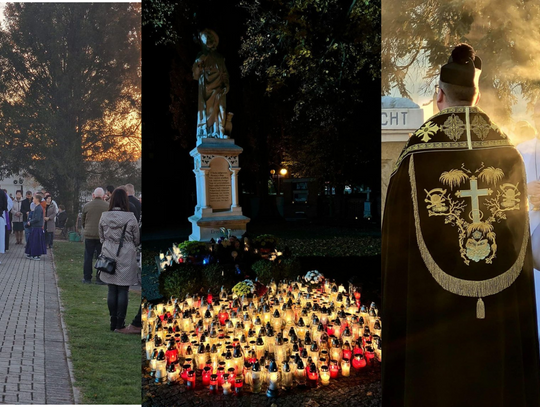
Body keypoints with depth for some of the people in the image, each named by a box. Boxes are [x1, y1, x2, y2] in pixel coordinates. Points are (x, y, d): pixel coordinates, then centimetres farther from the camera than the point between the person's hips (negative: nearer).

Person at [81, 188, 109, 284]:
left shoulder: (86, 206, 0)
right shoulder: (107, 206, -6)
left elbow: (83, 221, 12)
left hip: (89, 235, 1)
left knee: (88, 257, 10)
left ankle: (87, 278, 13)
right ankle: (100, 279, 7)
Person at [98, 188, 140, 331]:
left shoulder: (104, 217, -1)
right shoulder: (130, 217, -10)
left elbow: (101, 237, 10)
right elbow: (137, 239, 0)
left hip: (109, 255, 3)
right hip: (126, 256, -3)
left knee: (112, 290, 10)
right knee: (123, 290, 3)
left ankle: (113, 322, 17)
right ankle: (120, 323, 6)